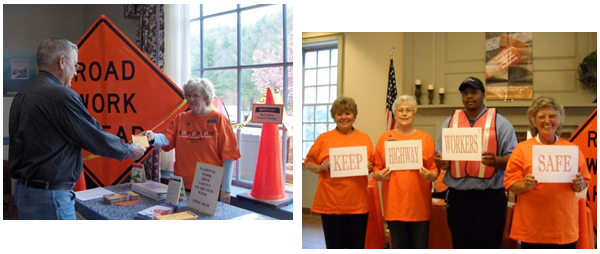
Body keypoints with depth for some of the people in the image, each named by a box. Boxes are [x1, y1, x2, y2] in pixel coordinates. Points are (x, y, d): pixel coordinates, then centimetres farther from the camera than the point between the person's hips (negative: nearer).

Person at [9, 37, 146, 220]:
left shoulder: (21, 96, 8)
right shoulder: (61, 96, -20)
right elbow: (96, 137, -14)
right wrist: (130, 151, 2)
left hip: (23, 190, 9)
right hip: (50, 197, -9)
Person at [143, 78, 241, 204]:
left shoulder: (218, 119, -4)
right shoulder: (180, 119, 9)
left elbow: (228, 155, -6)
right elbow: (167, 138, -6)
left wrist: (226, 189, -9)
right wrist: (153, 137, -30)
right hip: (183, 186, 4)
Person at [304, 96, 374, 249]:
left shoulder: (364, 138, 8)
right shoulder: (324, 138, 2)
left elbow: (373, 164, 15)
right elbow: (308, 163, 6)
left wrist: (369, 167, -7)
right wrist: (320, 167, -14)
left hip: (358, 204, 2)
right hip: (330, 204, -1)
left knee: (357, 246, 11)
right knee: (334, 246, 8)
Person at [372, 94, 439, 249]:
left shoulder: (425, 138, 3)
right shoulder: (385, 138, 4)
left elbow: (435, 171, 5)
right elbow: (376, 170, 7)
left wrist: (429, 175, -17)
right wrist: (379, 175, -14)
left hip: (419, 205, 0)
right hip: (394, 204, 1)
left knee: (420, 248, 7)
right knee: (399, 248, 11)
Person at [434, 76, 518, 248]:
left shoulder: (500, 123, 2)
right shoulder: (449, 122, 11)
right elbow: (439, 157, 12)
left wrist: (495, 161, -23)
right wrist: (441, 163, -11)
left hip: (489, 197, -3)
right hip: (457, 196, 3)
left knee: (487, 247, 6)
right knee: (460, 246, 13)